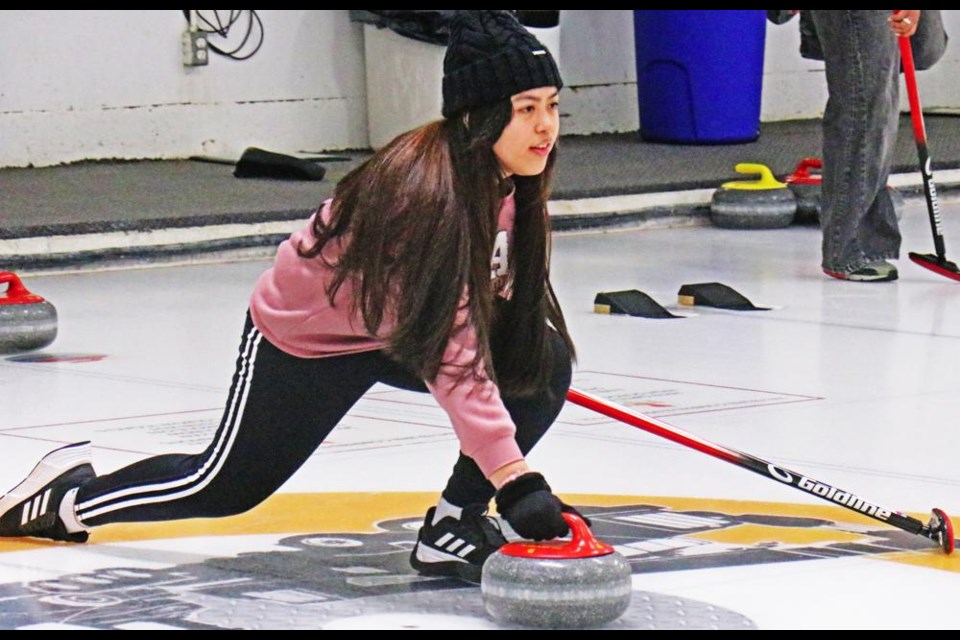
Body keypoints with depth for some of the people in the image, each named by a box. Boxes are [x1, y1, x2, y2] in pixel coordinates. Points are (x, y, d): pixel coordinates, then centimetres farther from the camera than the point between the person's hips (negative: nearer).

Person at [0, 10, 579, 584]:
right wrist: (512, 476, -49)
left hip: (403, 330, 7)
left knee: (545, 360, -17)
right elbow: (449, 356, -44)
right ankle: (69, 495, 35)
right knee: (225, 487, 9)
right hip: (303, 338, -7)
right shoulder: (422, 187, -39)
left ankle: (456, 523, -8)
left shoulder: (509, 176, -14)